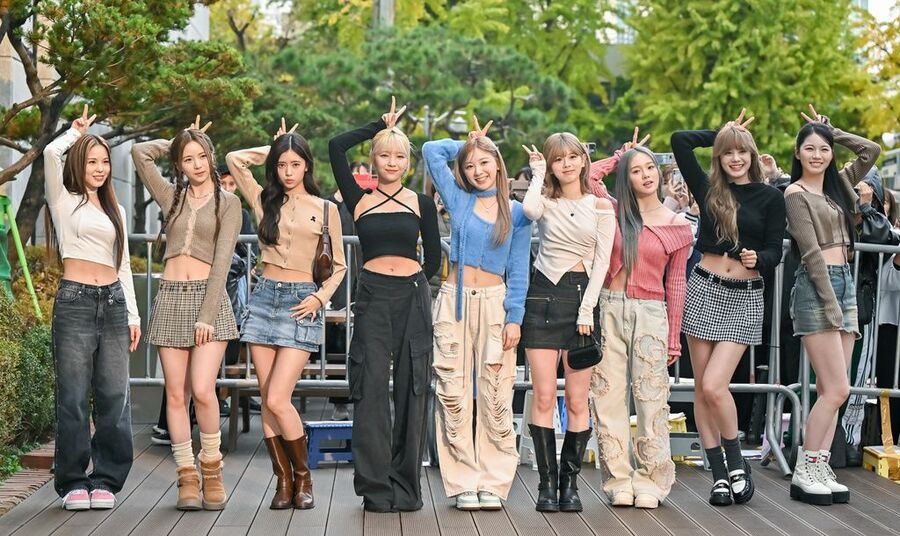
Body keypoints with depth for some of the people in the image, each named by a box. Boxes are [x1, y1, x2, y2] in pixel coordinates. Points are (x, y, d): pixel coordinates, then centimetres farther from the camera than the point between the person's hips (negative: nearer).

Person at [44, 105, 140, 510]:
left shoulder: (115, 211, 20)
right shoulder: (64, 201, 6)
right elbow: (51, 153, -11)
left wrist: (133, 315, 13)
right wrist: (76, 132, 9)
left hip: (113, 302, 4)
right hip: (75, 300, -4)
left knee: (114, 397, 1)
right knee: (74, 397, -3)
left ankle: (106, 481, 9)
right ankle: (73, 483, 5)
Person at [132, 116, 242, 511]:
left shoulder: (227, 203, 4)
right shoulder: (172, 196, 15)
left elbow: (222, 260, -5)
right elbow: (140, 153, 9)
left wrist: (207, 315, -13)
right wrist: (177, 144, 17)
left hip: (209, 297, -4)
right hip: (170, 297, 4)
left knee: (202, 390, -15)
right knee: (176, 394, 0)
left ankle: (211, 471, 2)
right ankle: (187, 478, 5)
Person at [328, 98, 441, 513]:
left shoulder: (422, 204, 9)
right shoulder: (359, 199, 7)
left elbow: (433, 259, 14)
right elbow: (336, 147, -1)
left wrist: (415, 281, 7)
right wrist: (381, 125, 6)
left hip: (413, 297, 1)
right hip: (372, 297, -1)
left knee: (411, 389, 3)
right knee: (371, 389, -3)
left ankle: (406, 485, 11)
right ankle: (375, 486, 3)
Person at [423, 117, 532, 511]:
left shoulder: (516, 212, 6)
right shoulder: (458, 200, 8)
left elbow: (518, 270, 3)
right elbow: (431, 150, 6)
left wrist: (514, 318, -5)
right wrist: (468, 143, 14)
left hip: (494, 303, -1)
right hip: (454, 302, 1)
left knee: (496, 397, -1)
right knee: (454, 396, 0)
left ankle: (493, 482, 6)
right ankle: (462, 483, 7)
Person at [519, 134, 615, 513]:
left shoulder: (601, 207, 8)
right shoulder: (545, 201, 7)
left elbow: (602, 261, 3)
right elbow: (529, 210, -18)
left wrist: (587, 308, -7)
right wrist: (538, 174, -2)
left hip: (583, 296, 0)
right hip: (543, 296, 0)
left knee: (577, 400, -1)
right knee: (544, 398, -3)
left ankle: (570, 481, 9)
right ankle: (547, 483, 3)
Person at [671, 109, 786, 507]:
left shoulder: (770, 198, 4)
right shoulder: (708, 189, 7)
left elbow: (774, 253, 2)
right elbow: (680, 141, 2)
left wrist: (757, 259, -20)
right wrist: (722, 132, 11)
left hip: (745, 298, -2)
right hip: (704, 290, 2)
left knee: (714, 385, -14)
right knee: (701, 388, 2)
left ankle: (737, 462, 7)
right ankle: (719, 473, 12)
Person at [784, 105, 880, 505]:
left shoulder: (838, 184, 16)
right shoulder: (796, 193, -5)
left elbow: (871, 150, 18)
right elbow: (811, 252, -11)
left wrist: (831, 131, 15)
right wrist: (831, 304, -16)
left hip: (845, 282, 7)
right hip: (816, 286, -7)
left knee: (830, 390, 4)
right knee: (836, 389, -11)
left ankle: (820, 469, 6)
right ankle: (803, 473, -4)